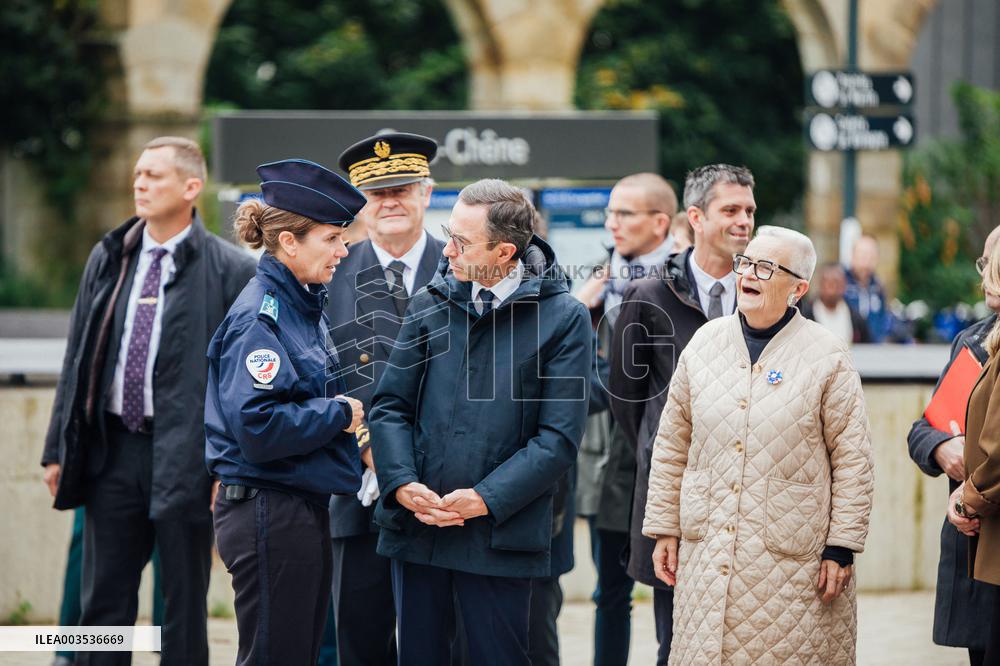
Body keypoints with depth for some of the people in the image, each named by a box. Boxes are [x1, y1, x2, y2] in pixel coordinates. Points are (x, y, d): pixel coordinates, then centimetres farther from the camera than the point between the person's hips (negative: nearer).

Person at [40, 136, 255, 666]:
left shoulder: (230, 270, -5)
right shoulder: (108, 259, 10)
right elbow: (78, 358, 13)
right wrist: (59, 449, 9)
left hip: (185, 456, -4)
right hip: (112, 448, 4)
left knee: (184, 607, 5)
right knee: (104, 602, 9)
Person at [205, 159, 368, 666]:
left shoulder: (302, 306, 12)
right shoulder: (260, 316, -16)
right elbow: (258, 426, -26)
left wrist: (346, 416, 5)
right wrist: (340, 413, -15)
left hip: (304, 506, 10)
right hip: (268, 513, -10)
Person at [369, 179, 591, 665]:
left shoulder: (564, 319, -4)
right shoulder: (429, 305, 9)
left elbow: (559, 437, -8)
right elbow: (391, 405, 8)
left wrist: (487, 498, -15)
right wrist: (401, 483, -9)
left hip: (500, 531, -4)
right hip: (416, 527, 4)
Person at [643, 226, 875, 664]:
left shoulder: (827, 357, -4)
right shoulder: (706, 342, 7)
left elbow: (853, 459, -3)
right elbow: (672, 445, 12)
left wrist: (842, 546, -6)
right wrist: (663, 528, 9)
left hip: (794, 559, -3)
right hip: (707, 554, 4)